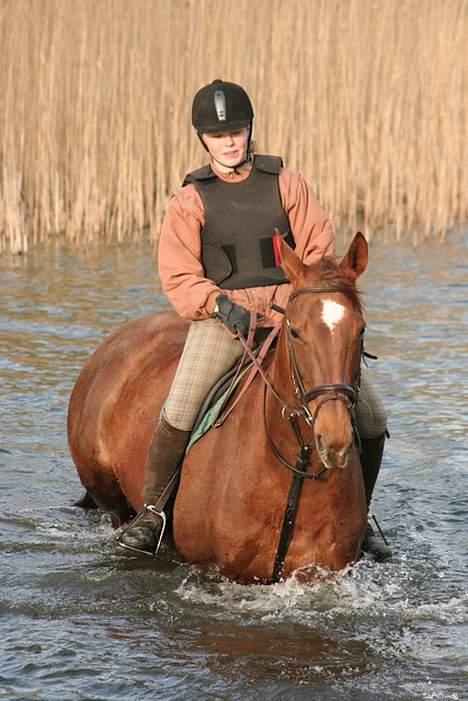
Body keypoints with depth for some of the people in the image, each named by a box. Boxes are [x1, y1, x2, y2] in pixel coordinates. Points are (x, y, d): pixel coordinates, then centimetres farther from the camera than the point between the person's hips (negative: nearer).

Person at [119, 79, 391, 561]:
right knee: (180, 410, -26)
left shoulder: (286, 183, 7)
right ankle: (152, 512, -6)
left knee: (369, 413, -5)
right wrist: (220, 304, -18)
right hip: (223, 312, -2)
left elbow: (319, 251, 6)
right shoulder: (190, 200, 4)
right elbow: (179, 278, 0)